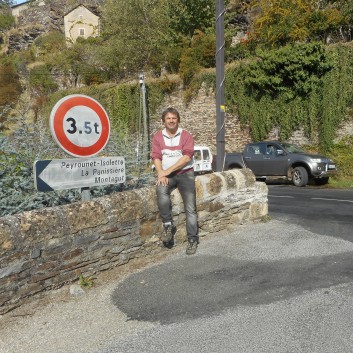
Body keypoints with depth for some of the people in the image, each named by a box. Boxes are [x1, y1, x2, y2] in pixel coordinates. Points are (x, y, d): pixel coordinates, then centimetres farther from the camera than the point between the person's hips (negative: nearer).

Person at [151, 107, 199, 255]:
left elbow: (187, 157, -11)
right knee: (161, 190, -32)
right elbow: (156, 157, -1)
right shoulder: (158, 136, 6)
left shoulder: (186, 135, 0)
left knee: (190, 208, -5)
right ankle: (168, 226, -19)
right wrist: (161, 174, -18)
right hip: (166, 175, 1)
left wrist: (168, 170, -16)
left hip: (185, 173, 0)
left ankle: (192, 239, 3)